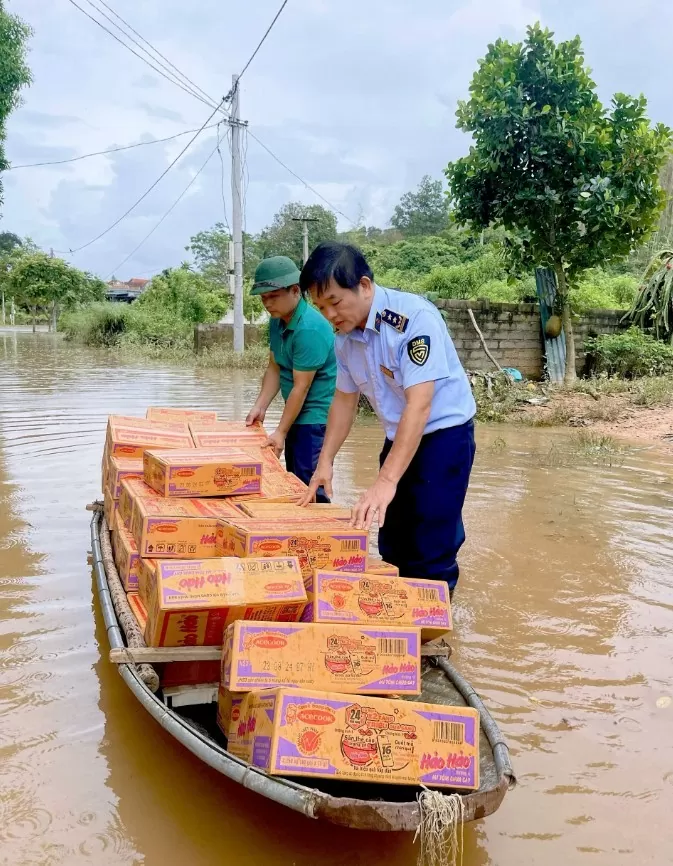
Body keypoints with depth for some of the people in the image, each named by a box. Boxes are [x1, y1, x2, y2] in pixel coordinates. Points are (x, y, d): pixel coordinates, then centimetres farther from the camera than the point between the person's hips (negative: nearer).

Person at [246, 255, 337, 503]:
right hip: (297, 415, 10)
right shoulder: (277, 321, 5)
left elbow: (301, 387, -22)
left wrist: (281, 432, -18)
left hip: (317, 416, -10)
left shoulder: (309, 329, -24)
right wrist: (260, 407, -1)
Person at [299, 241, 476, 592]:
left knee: (431, 551, -6)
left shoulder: (415, 317, -26)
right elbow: (345, 400, 10)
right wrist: (325, 462, 3)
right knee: (392, 545, 16)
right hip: (398, 438, 7)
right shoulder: (344, 336, -3)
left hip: (444, 433, -7)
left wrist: (386, 480, -37)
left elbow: (419, 404, -32)